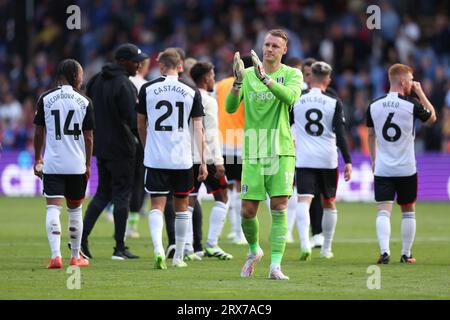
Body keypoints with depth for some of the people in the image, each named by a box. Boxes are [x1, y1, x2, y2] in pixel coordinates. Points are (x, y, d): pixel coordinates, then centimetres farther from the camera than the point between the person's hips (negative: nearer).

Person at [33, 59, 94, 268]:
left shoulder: (45, 99, 1)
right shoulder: (84, 102, -1)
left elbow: (39, 133, 4)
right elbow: (88, 137, 1)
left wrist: (37, 159, 16)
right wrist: (88, 164, 10)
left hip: (51, 164, 0)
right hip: (77, 164, 1)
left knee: (53, 208, -5)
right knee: (75, 210, 14)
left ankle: (56, 255, -21)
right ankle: (76, 256, 24)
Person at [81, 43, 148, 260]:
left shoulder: (97, 80, 8)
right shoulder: (124, 85, -16)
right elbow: (133, 120, -18)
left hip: (100, 145, 7)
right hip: (120, 147, -7)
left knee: (103, 193, 16)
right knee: (121, 195, -1)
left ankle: (82, 237, 6)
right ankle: (119, 248, 1)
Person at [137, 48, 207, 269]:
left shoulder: (147, 89, 1)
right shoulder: (191, 92, 1)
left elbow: (141, 125, 12)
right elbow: (198, 128, 0)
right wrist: (203, 162, 3)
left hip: (155, 158, -1)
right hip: (182, 159, 1)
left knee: (157, 206, 1)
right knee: (181, 206, 15)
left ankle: (158, 249, -22)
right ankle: (179, 257, 21)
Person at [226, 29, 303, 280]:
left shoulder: (292, 75, 1)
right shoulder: (248, 74, 6)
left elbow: (289, 97, -21)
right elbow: (231, 108, -5)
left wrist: (264, 77, -32)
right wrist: (238, 81, -22)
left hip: (282, 152, -2)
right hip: (253, 153, 2)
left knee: (279, 208, -9)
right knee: (247, 211, 1)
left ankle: (276, 265, -7)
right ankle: (254, 251, 28)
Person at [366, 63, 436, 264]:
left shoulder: (374, 106, 1)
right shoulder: (411, 105, -10)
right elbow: (432, 118, 9)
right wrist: (421, 93, 13)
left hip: (382, 169, 2)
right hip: (406, 169, -2)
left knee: (383, 211, -2)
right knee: (408, 211, 13)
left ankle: (384, 251, -19)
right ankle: (406, 254, 16)